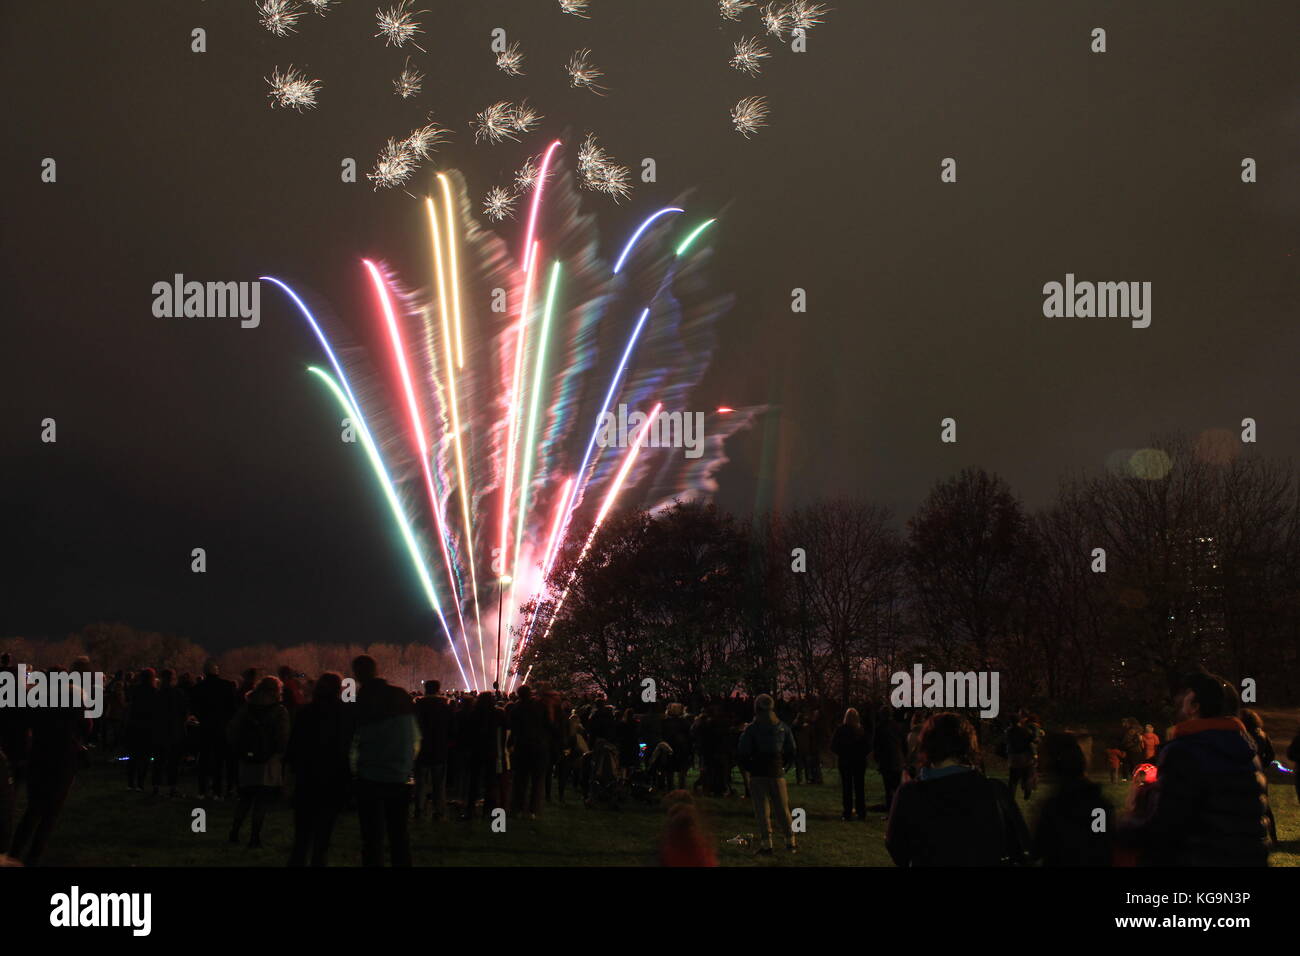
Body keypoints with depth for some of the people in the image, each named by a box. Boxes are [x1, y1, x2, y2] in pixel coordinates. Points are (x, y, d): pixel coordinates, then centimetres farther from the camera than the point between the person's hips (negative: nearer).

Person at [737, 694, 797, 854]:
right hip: (777, 774, 3)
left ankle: (767, 845, 0)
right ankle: (791, 842, 16)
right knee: (783, 809, 11)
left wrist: (750, 768, 5)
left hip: (758, 775, -3)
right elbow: (792, 752, 7)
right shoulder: (783, 728, 3)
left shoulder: (750, 730, -8)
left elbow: (743, 753, -10)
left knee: (762, 811, 2)